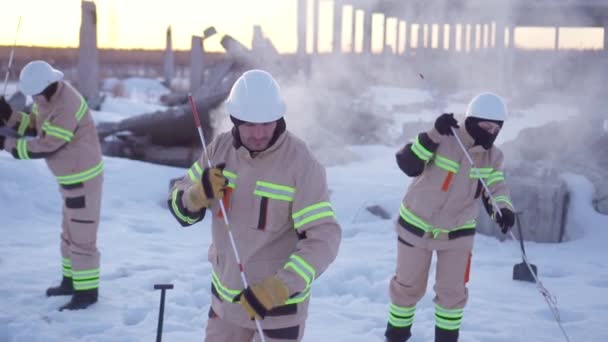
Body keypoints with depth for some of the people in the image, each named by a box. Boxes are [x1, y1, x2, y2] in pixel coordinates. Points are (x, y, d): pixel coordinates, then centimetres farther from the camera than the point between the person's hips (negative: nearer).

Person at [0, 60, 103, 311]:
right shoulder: (47, 97, 0)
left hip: (83, 178, -10)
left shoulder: (66, 107, -28)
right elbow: (34, 127, 7)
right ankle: (71, 281, 35)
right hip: (70, 176, 10)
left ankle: (86, 291, 9)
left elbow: (46, 147, -26)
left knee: (82, 237, -1)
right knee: (70, 233, 21)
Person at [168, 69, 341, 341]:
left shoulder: (300, 163, -22)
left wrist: (280, 287, -36)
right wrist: (199, 194, -22)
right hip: (227, 293, 5)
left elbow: (324, 238, -26)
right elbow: (180, 206, 1)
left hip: (280, 298, -5)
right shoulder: (221, 148, -6)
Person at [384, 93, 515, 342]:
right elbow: (408, 165, -29)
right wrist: (433, 134, -40)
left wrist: (504, 210, -29)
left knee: (452, 291, 4)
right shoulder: (442, 140, -20)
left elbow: (495, 191, -6)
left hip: (458, 232, 3)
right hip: (417, 226, -3)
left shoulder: (493, 157, -6)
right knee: (408, 286, 11)